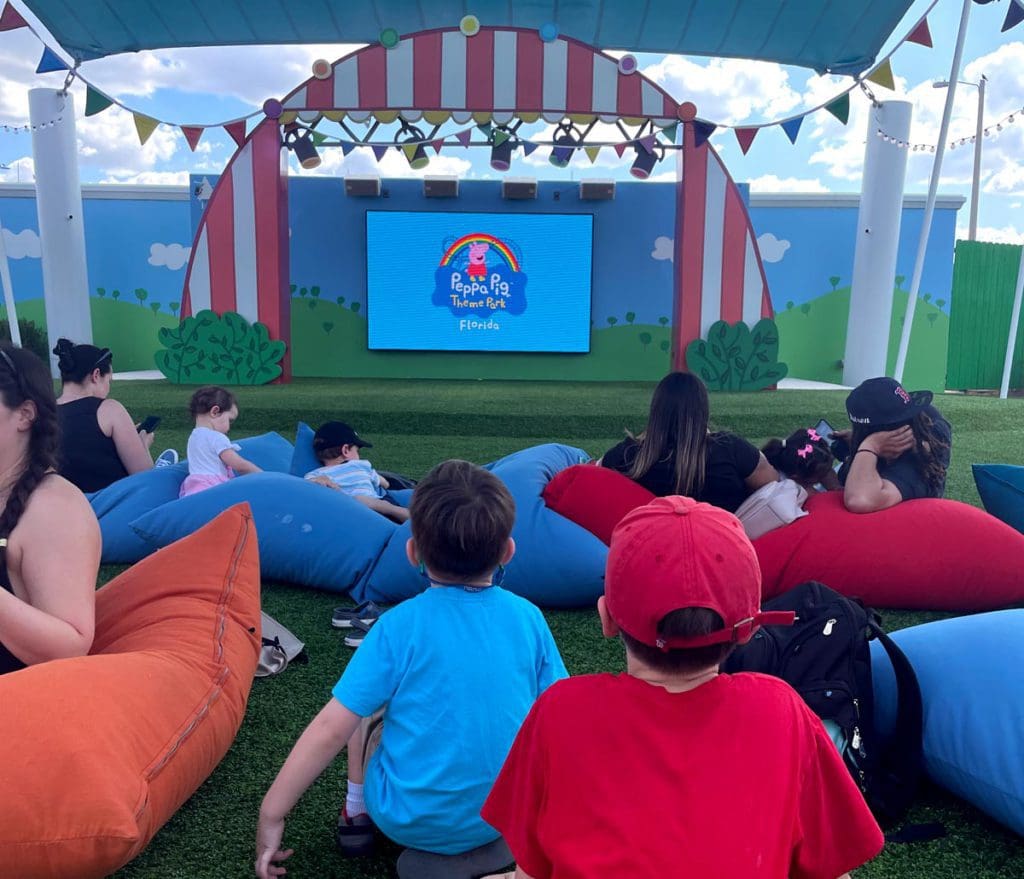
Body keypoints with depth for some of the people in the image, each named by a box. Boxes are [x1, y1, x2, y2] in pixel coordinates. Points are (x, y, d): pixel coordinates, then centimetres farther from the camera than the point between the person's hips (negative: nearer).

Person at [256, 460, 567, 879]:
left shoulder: (398, 626, -16)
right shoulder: (529, 618, -9)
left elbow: (330, 729, -15)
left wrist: (272, 814, -5)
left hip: (408, 819, -1)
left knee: (365, 712, 22)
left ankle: (357, 814, 25)